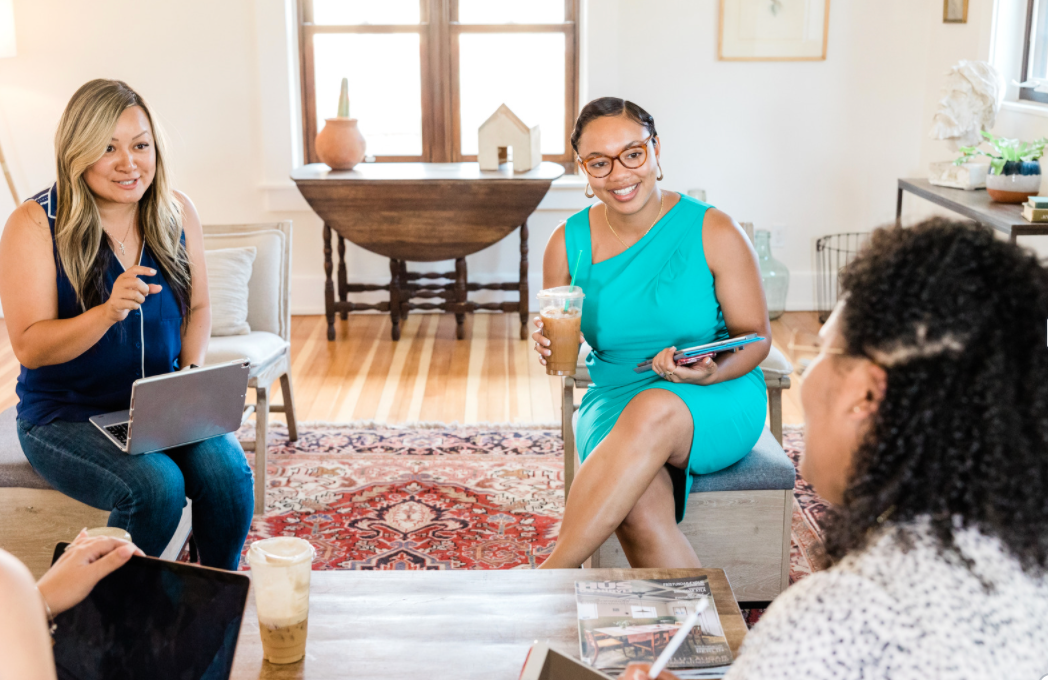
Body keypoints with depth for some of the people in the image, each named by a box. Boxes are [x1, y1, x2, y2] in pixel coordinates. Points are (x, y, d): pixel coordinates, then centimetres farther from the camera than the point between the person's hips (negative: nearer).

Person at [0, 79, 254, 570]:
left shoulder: (176, 212, 2)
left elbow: (197, 307, 13)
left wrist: (193, 373, -5)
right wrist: (109, 312, -31)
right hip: (65, 416, -3)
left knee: (228, 474, -24)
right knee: (156, 485, -29)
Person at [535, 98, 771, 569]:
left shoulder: (713, 233, -6)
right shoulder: (568, 242, 2)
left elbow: (756, 336, -1)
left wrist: (711, 373, -23)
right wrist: (548, 346, -14)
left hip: (720, 406, -1)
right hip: (615, 402, 2)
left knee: (654, 410, -38)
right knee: (640, 506, -34)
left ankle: (552, 574, -31)